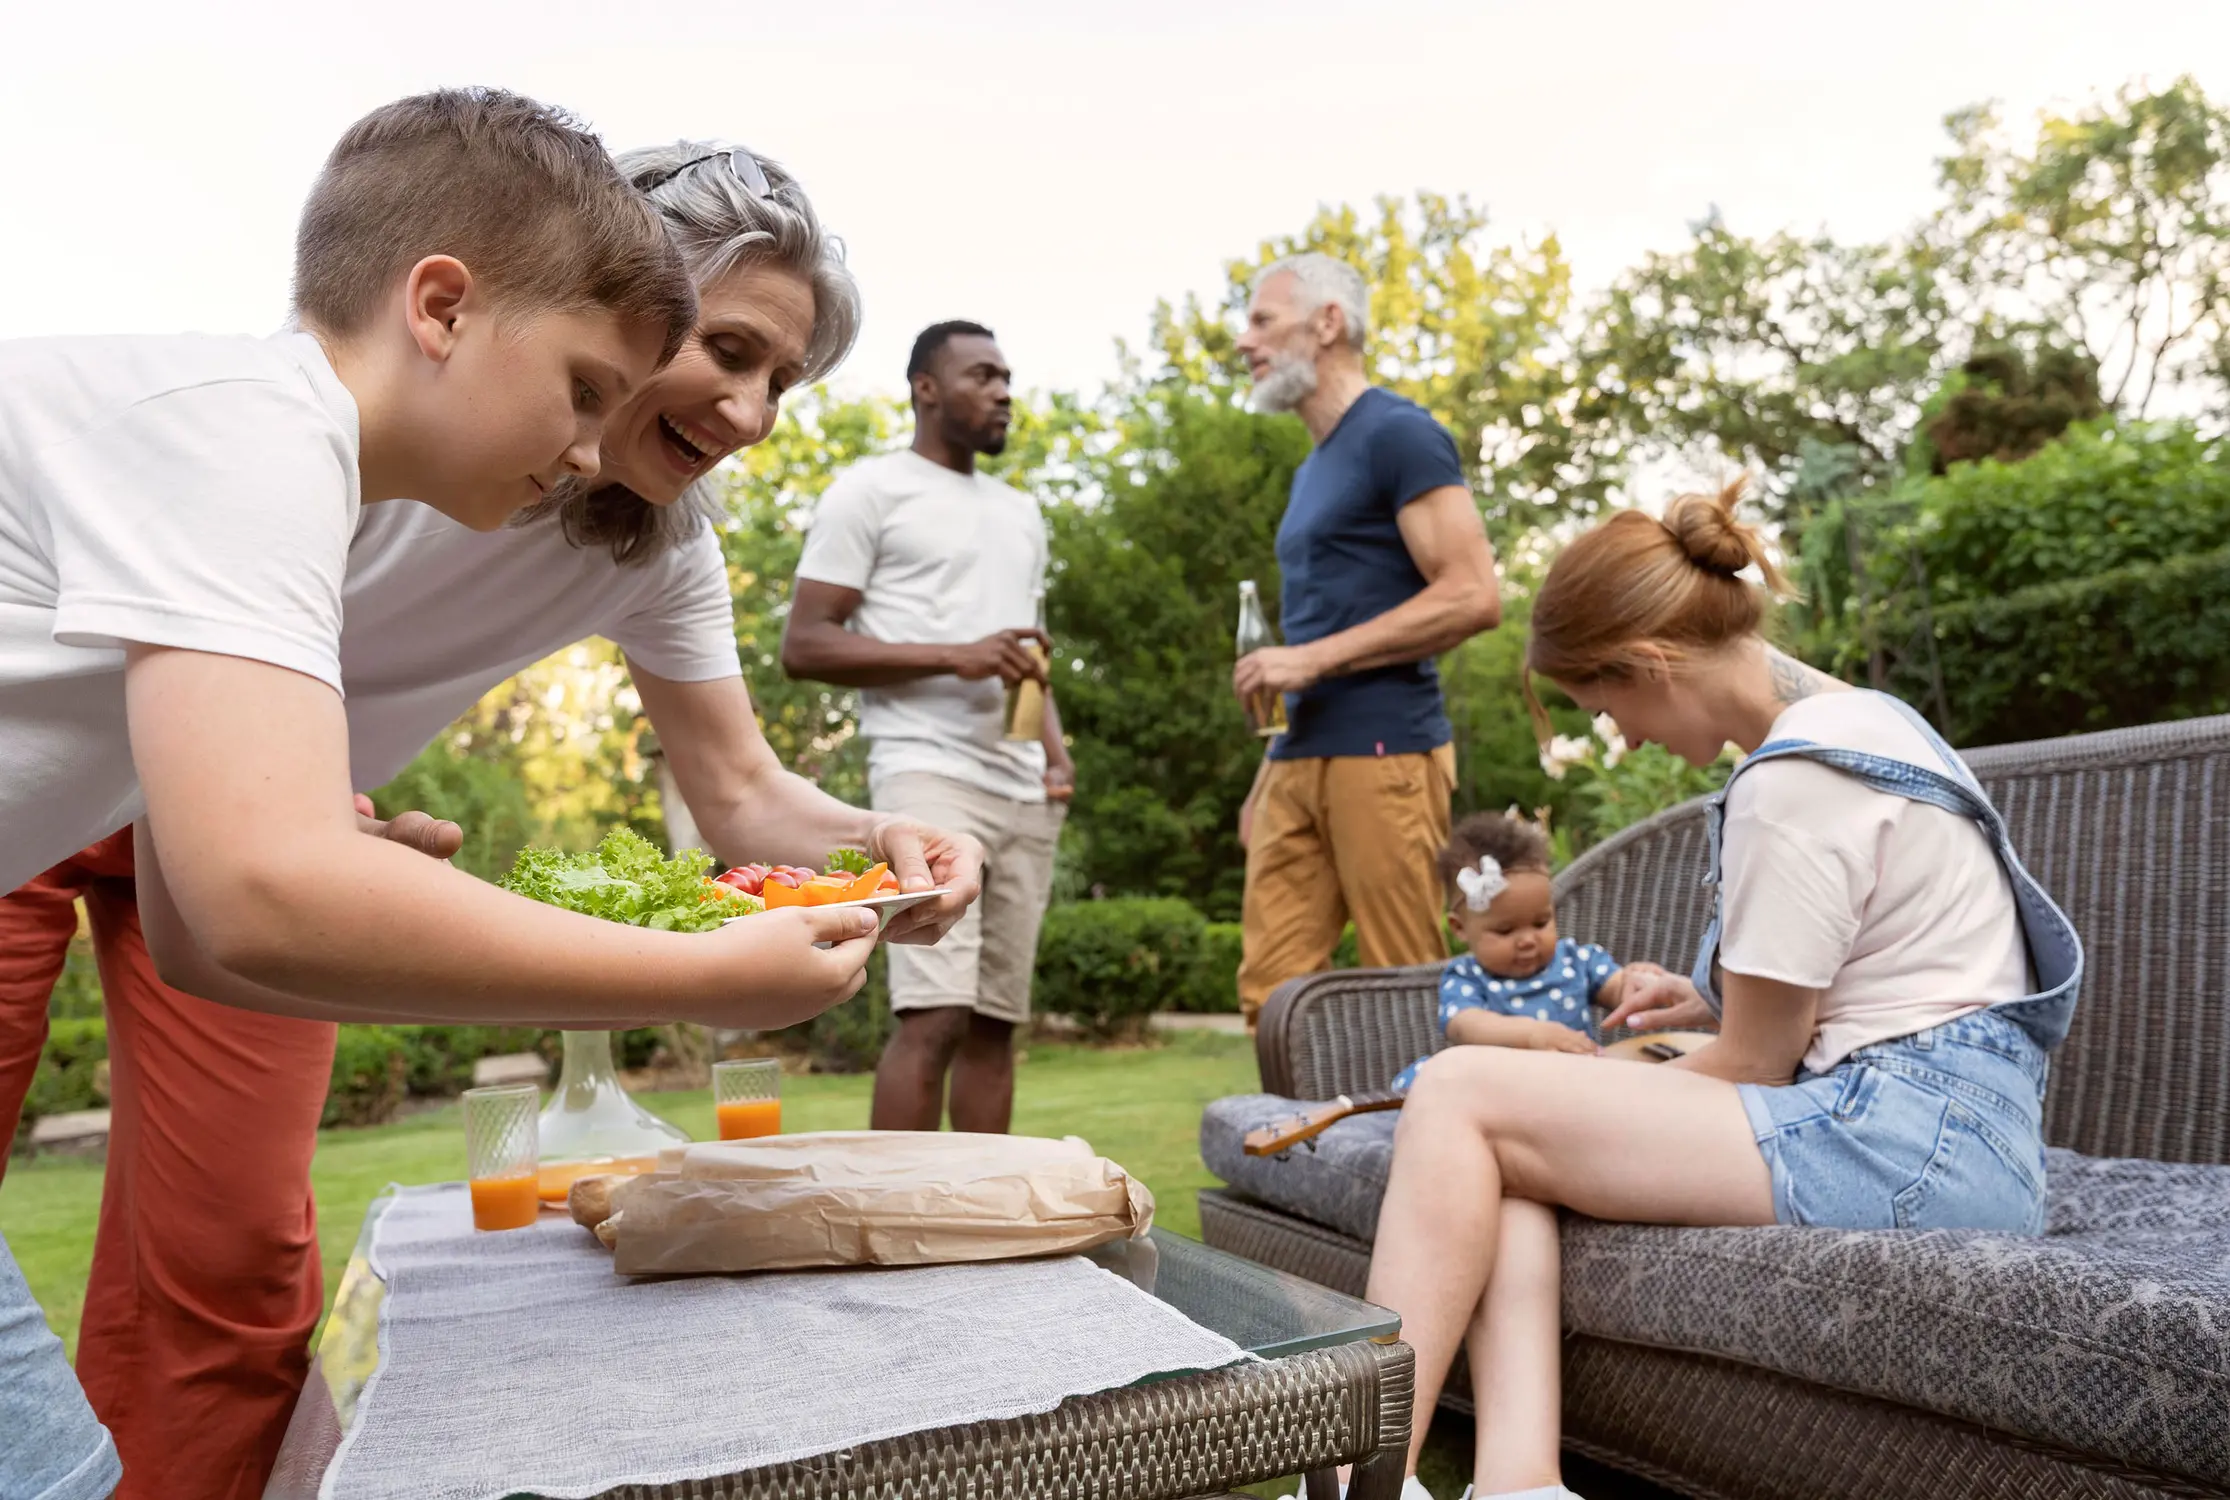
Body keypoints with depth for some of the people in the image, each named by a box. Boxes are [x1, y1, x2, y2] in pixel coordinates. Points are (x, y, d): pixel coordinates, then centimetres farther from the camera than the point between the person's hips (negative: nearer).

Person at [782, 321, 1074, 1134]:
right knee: (934, 1016, -15)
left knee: (995, 1020, 5)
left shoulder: (1021, 511, 23)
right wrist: (955, 656, -15)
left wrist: (1057, 753, 8)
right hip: (930, 773, -7)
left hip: (1023, 792, 7)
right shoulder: (871, 490, 2)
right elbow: (803, 645, -6)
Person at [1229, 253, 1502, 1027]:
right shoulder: (1312, 469, 22)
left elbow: (1473, 597, -14)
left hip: (1384, 752, -8)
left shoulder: (1398, 434, -4)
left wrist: (1311, 659, -15)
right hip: (1299, 761, 8)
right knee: (1272, 994, 4)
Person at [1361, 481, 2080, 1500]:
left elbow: (1754, 1063, -9)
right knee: (1506, 1145, -2)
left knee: (1460, 1094, -16)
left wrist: (1613, 1100, 8)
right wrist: (1716, 996, 18)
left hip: (1915, 1141, -10)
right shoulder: (1855, 718, 16)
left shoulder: (1792, 782, -16)